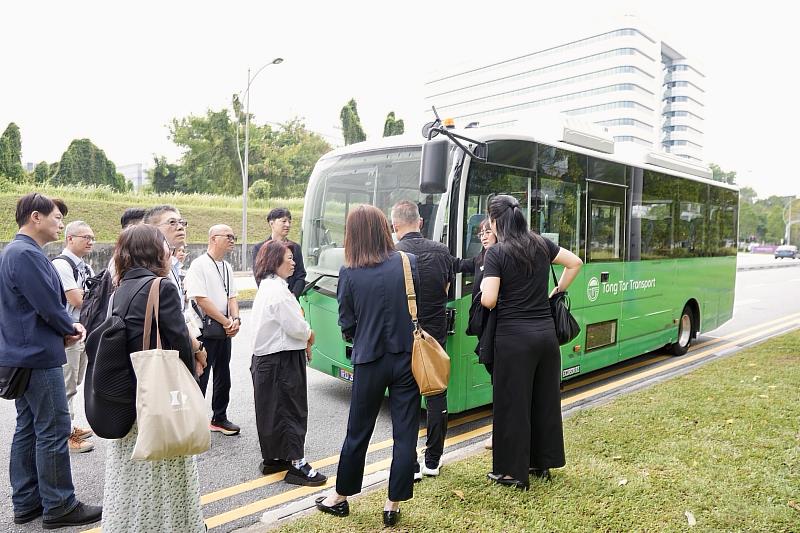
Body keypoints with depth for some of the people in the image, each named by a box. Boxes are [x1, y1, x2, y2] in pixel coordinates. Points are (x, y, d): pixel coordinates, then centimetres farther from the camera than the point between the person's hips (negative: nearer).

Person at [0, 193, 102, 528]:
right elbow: (50, 305, -22)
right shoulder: (27, 254, -19)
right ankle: (59, 507, 8)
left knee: (27, 429, 16)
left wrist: (67, 327, 1)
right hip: (39, 356, -11)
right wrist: (72, 328, -3)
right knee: (53, 432, -2)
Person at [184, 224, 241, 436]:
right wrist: (227, 322, -15)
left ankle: (219, 418, 29)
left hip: (225, 331, 8)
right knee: (200, 377, 1)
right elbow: (201, 299, -19)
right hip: (205, 330, -8)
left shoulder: (227, 267, 12)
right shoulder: (199, 265, -13)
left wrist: (235, 319, -6)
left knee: (223, 377, 15)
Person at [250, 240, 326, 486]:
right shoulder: (278, 290, -20)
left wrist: (303, 341, 8)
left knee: (271, 408, 16)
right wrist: (309, 336, -1)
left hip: (265, 357, 10)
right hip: (282, 359, -10)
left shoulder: (267, 286, 13)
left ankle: (272, 458, 27)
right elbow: (296, 327, -21)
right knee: (291, 409, -2)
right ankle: (296, 463, 6)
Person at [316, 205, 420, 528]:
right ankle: (393, 506, 20)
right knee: (405, 435, 10)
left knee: (357, 433, 16)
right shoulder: (408, 263, -6)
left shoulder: (349, 273, -9)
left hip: (370, 361, 0)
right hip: (406, 358, 1)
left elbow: (347, 325, -3)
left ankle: (341, 497, 33)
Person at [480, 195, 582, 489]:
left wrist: (486, 284, 3)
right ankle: (543, 462, 31)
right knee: (546, 398, 16)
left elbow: (488, 301, -17)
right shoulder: (541, 244, 6)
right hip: (546, 332, 6)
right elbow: (575, 263, 16)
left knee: (513, 403, 5)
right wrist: (558, 292, 21)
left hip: (514, 335, -6)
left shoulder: (496, 253, -11)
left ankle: (513, 471, 16)